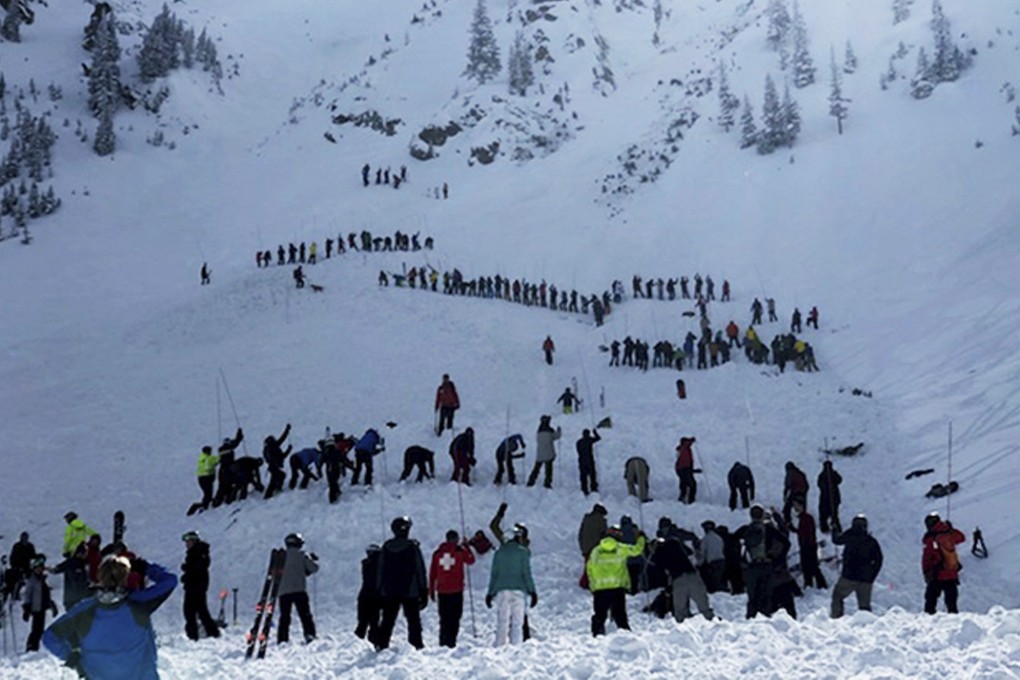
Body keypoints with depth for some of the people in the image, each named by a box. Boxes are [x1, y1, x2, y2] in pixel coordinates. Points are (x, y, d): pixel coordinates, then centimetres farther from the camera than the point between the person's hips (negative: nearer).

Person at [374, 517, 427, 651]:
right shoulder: (412, 547, -7)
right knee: (413, 620, 2)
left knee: (387, 621, 8)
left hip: (389, 592, 3)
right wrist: (424, 592, 0)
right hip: (410, 592, -3)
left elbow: (380, 571, 9)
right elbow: (420, 571, -5)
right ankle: (416, 645, -3)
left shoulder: (386, 547, 4)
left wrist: (380, 590, 15)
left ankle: (381, 644, 1)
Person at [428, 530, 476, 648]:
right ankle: (450, 641, -12)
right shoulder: (459, 551, -4)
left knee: (444, 618, 12)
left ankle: (443, 642, 13)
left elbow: (432, 573, 7)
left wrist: (431, 591, 14)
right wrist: (466, 547, 28)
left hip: (442, 591, 4)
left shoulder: (437, 553, 6)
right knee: (454, 617, -2)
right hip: (456, 590, -4)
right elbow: (471, 560, 14)